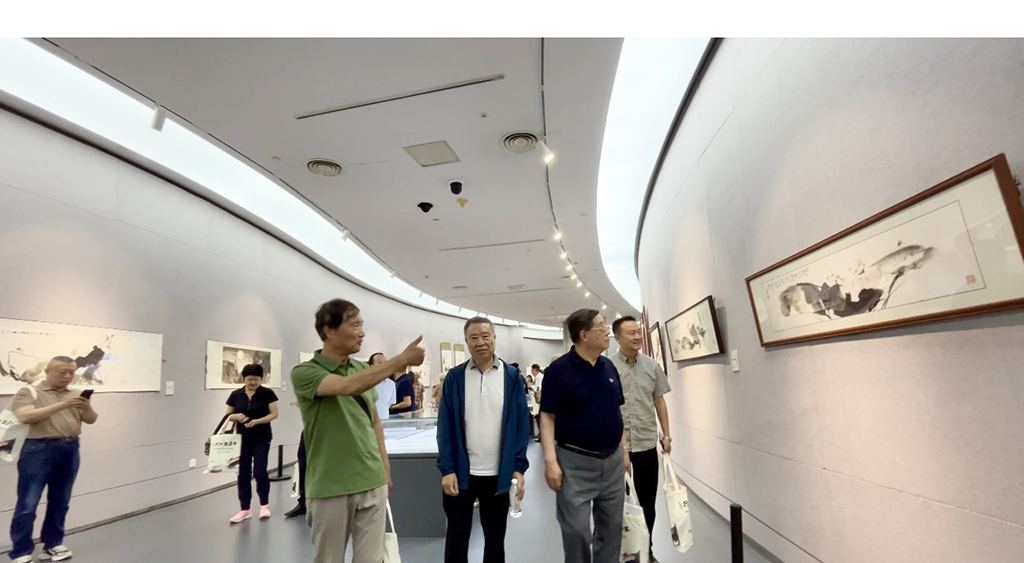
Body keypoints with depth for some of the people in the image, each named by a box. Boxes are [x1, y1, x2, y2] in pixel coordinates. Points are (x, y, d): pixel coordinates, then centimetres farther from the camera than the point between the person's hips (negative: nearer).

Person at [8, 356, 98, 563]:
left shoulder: (76, 394, 11)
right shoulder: (27, 392, -1)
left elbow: (91, 420, 6)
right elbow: (25, 417, -16)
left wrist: (87, 407, -15)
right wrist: (61, 405, -24)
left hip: (70, 450, 4)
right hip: (38, 450, -4)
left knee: (60, 502, 12)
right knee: (28, 504, 1)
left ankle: (53, 544, 24)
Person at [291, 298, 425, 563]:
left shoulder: (364, 370, 5)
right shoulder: (304, 373, -12)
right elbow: (349, 386, -31)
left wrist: (385, 467, 12)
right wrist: (402, 359, -30)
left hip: (373, 483, 4)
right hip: (329, 488, -4)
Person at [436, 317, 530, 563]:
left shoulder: (512, 376, -4)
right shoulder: (454, 377, -4)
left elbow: (521, 425, -2)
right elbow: (445, 426, -4)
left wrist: (519, 468, -6)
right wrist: (447, 469, -9)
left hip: (499, 474, 0)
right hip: (461, 472, 0)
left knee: (495, 537, 17)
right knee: (457, 537, 16)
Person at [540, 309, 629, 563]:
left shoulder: (609, 367, 5)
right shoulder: (559, 369, -13)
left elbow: (616, 412, 13)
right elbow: (547, 417, -13)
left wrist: (624, 450, 12)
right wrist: (551, 461, -18)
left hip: (613, 460, 6)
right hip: (576, 462, -5)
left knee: (612, 527, 17)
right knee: (576, 531, 6)